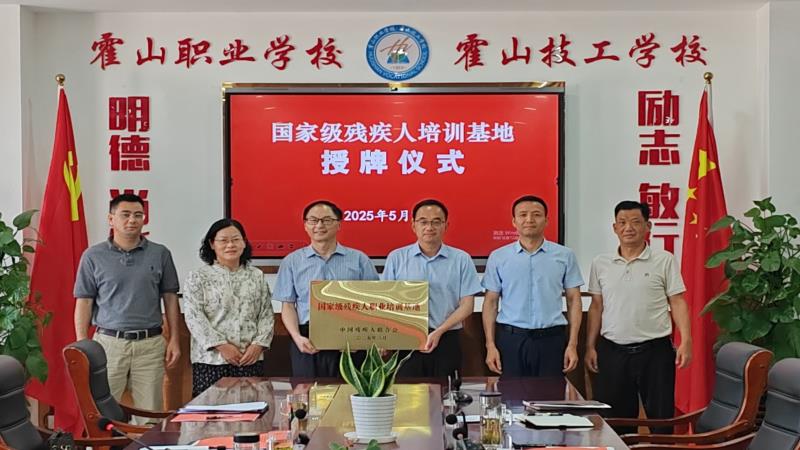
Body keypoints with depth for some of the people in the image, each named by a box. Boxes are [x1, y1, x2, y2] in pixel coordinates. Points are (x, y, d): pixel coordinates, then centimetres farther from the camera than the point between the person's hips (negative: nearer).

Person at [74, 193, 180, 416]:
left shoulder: (160, 254, 7)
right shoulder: (93, 256, 4)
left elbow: (170, 298, 10)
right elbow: (84, 302, 4)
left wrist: (174, 339, 4)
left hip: (150, 344, 1)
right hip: (109, 342, -1)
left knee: (150, 412, 3)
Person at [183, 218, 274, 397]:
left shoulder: (257, 276, 15)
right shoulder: (198, 277, 5)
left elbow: (266, 315, 12)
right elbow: (194, 317, -5)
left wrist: (259, 344, -4)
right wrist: (221, 345, -12)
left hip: (251, 360, 3)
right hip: (211, 359, -2)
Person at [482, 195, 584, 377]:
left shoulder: (564, 256, 4)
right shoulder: (498, 257, 4)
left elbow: (573, 301, 5)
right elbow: (491, 302, 6)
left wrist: (573, 344, -2)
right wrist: (490, 345, -2)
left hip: (551, 340, 0)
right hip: (511, 339, 0)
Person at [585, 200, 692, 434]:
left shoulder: (664, 261, -1)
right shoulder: (601, 264, 7)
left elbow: (677, 303, -2)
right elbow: (596, 307, 11)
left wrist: (686, 341, -12)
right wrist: (590, 347, 6)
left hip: (655, 350, -2)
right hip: (612, 351, 3)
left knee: (661, 415, 4)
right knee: (615, 419, 8)